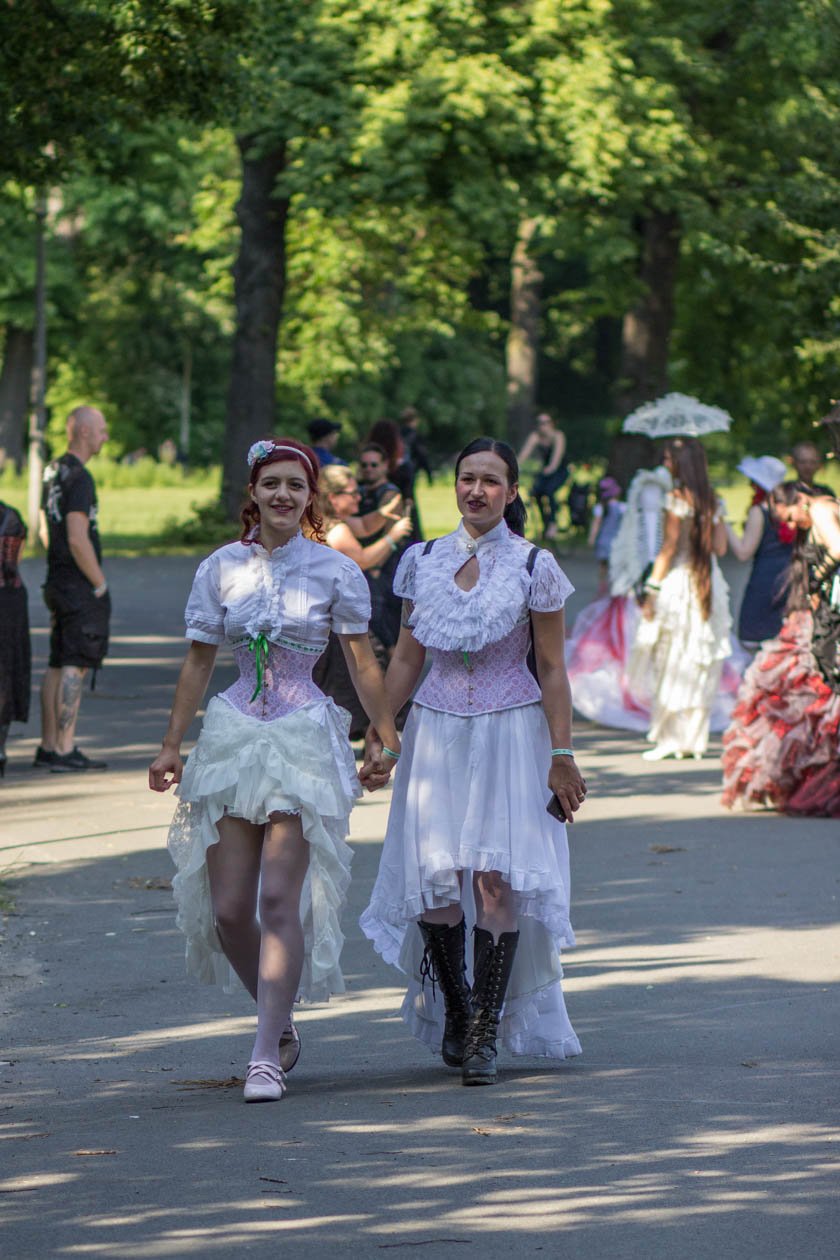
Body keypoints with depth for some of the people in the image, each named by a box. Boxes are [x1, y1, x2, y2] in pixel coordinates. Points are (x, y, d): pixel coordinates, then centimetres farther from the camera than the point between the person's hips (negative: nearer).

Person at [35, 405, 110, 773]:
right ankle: (65, 751, -10)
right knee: (74, 666, -9)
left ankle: (48, 748, 15)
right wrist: (100, 583, -13)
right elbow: (78, 539, -23)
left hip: (58, 582, 10)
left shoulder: (53, 471, 13)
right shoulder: (78, 478, -17)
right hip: (81, 587, -10)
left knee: (58, 666, 12)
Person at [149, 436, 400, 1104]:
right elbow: (198, 663, 12)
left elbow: (363, 662, 4)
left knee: (281, 899, -10)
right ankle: (281, 1025, 24)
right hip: (233, 739, 3)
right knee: (227, 906, 1)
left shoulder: (335, 571, -1)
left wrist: (389, 738, 3)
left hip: (305, 743, -3)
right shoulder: (220, 569, 6)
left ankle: (267, 1056, -7)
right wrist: (171, 747, 11)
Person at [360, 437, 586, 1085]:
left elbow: (553, 669, -2)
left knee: (496, 879, -11)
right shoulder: (424, 561, 7)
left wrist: (561, 755, -5)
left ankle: (486, 1031, -3)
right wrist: (378, 733, 10)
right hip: (437, 733, 3)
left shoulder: (534, 567, -2)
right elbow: (407, 657, 14)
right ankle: (453, 1007, 19)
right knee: (432, 879, -5)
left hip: (510, 736, -3)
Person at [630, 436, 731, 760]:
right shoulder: (712, 500, 7)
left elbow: (668, 548, -14)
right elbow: (720, 547, 8)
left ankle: (669, 738, -1)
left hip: (679, 582, -6)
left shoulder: (677, 499, -12)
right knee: (699, 667, 10)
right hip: (709, 585, 6)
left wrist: (652, 590, -11)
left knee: (670, 664, 1)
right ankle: (694, 739, 11)